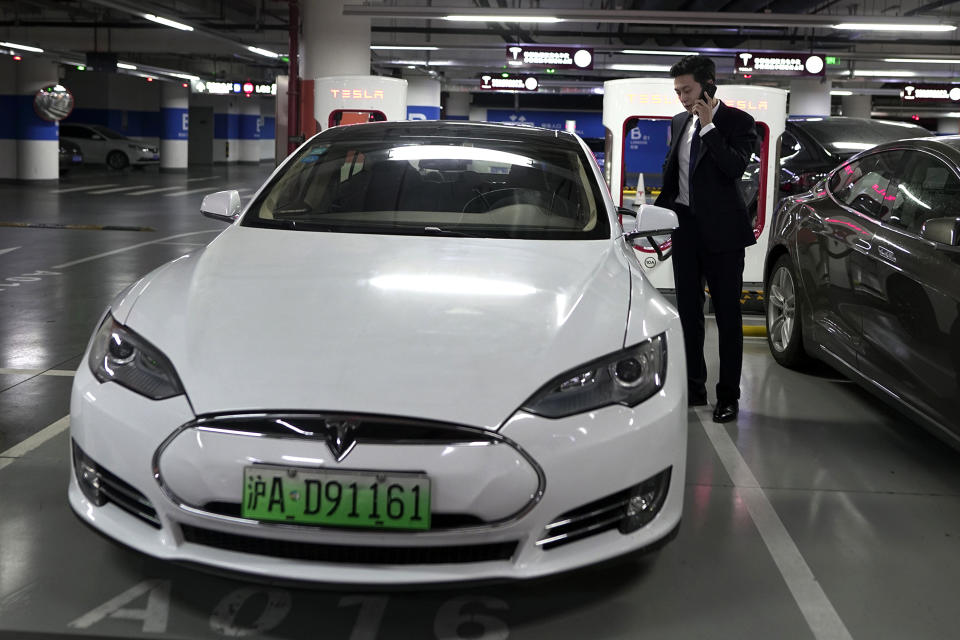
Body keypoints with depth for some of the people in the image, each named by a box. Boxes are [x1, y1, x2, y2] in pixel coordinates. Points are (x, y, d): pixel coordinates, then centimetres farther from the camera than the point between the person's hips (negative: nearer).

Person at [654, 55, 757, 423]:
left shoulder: (737, 121, -6)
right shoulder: (679, 123, 12)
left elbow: (735, 168, -21)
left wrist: (709, 127, -19)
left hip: (721, 228, -6)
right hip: (684, 226, 6)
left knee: (727, 314, 1)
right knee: (688, 311, 11)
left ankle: (728, 396, 8)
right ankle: (694, 388, 21)